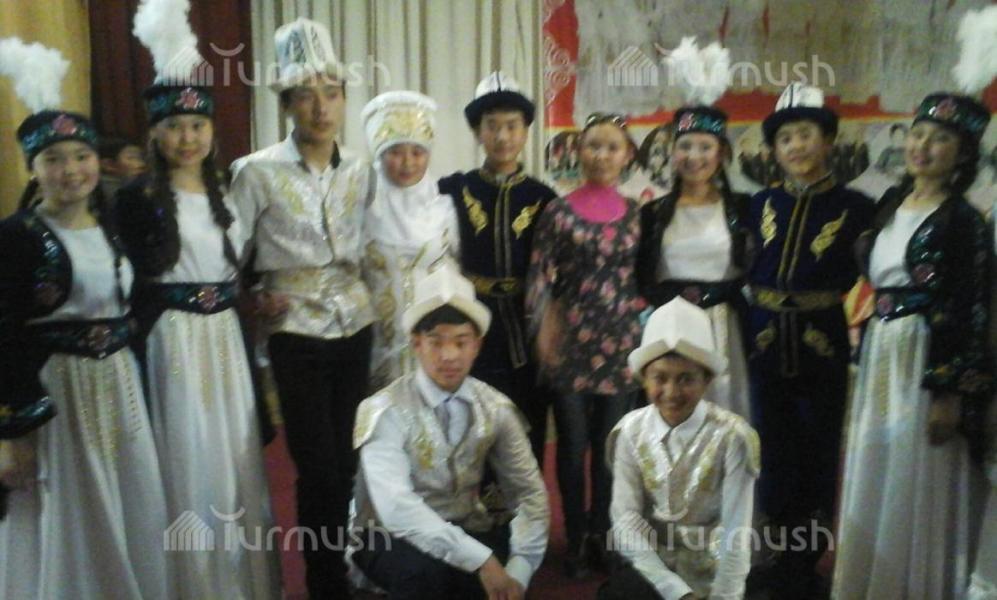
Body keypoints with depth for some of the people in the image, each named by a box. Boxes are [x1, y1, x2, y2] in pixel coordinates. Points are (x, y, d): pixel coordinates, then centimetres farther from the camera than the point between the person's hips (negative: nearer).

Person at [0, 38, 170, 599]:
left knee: (131, 518, 15)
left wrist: (131, 380, 13)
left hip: (121, 388, 6)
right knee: (68, 528, 6)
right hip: (52, 394, -6)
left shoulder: (112, 226, 8)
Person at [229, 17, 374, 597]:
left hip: (355, 325, 4)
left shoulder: (360, 169, 4)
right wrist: (257, 298, -10)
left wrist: (363, 285, 2)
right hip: (297, 333, -4)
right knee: (320, 469, -1)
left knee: (347, 462, 11)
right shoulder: (258, 171, -9)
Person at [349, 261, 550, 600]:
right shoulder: (386, 410, -18)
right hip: (393, 539, -4)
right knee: (422, 569, -34)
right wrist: (480, 559, -34)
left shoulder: (496, 408, -4)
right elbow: (395, 508, -29)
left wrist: (518, 570, -19)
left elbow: (530, 493, -4)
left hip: (464, 532, 4)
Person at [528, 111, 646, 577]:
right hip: (571, 340, -2)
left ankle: (601, 536, 26)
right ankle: (575, 539, 21)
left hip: (621, 340, 2)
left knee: (610, 443, 10)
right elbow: (540, 278, -3)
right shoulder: (558, 211, -1)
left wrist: (644, 335, 7)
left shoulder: (637, 214, 8)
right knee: (572, 444, 5)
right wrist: (544, 335, -9)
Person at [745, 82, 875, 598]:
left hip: (822, 348, -3)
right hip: (766, 345, 3)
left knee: (817, 458, 8)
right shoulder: (761, 204, 7)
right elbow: (746, 271, 9)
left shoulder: (854, 207, -3)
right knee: (774, 454, 12)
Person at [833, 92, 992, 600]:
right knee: (872, 483, 14)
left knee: (914, 490, 2)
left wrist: (950, 392, -17)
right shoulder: (889, 205, 12)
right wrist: (862, 362, 13)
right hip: (880, 358, 7)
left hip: (928, 363, -7)